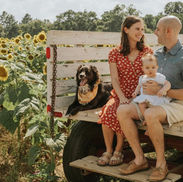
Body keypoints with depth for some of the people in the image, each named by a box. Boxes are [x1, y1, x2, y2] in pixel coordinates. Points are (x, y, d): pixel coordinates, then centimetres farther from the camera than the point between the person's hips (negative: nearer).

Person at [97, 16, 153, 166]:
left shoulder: (148, 52, 5)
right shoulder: (115, 53, 5)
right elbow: (114, 79, -2)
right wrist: (122, 97, -18)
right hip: (119, 95, 1)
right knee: (107, 113, -29)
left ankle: (118, 150, -10)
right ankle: (108, 151, -10)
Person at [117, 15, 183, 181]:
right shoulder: (158, 54, 11)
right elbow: (148, 78, 22)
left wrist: (160, 91, -21)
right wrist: (142, 90, 0)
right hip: (155, 104, 7)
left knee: (150, 115, -39)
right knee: (122, 111, -16)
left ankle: (161, 163, -19)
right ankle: (140, 159, -11)